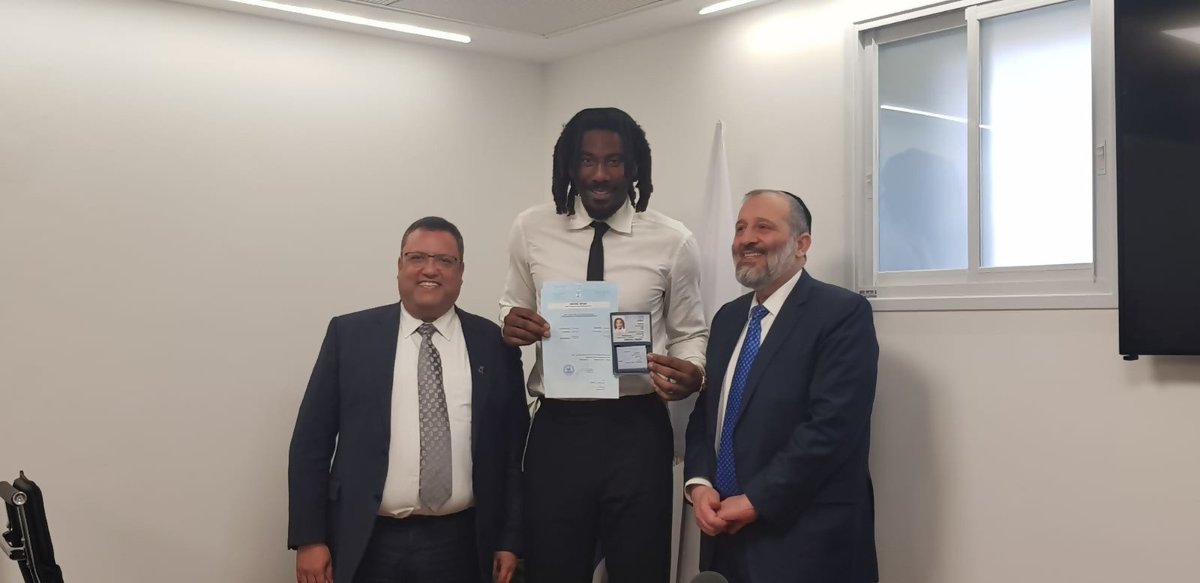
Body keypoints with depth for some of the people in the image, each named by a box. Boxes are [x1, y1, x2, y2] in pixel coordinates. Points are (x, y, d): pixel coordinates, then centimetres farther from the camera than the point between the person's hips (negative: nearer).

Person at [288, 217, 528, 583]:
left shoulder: (495, 344, 4)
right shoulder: (350, 335, 1)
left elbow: (513, 448, 5)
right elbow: (311, 442, 1)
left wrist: (510, 540, 1)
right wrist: (309, 538, -5)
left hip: (461, 546, 1)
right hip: (366, 546, 0)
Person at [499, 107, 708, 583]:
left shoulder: (673, 242, -2)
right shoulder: (530, 230, 2)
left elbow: (690, 333, 8)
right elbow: (512, 307, 16)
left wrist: (691, 374, -14)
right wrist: (510, 325, -8)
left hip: (638, 429, -1)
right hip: (556, 429, 1)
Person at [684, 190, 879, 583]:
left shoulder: (843, 313, -10)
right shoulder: (728, 318, 14)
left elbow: (831, 425, -19)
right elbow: (704, 412, 14)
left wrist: (754, 501, -17)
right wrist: (699, 483, -4)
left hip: (805, 540, -6)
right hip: (726, 534, 7)